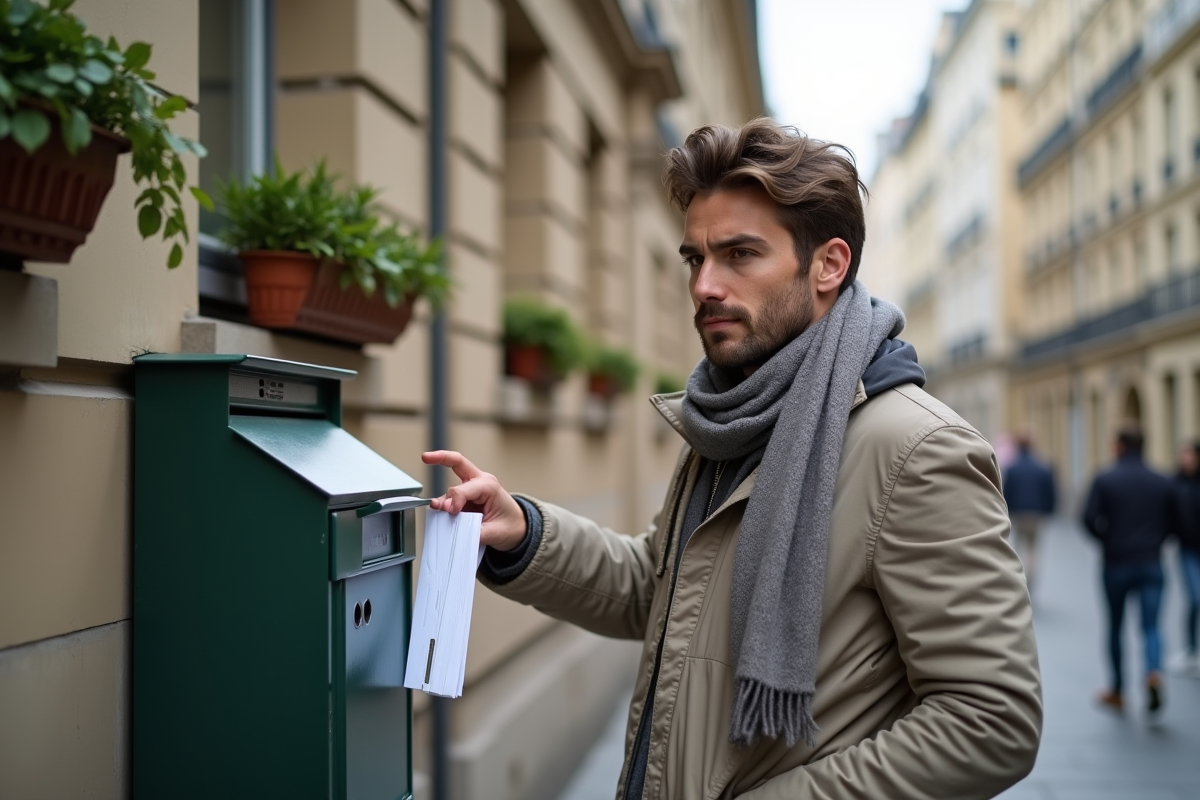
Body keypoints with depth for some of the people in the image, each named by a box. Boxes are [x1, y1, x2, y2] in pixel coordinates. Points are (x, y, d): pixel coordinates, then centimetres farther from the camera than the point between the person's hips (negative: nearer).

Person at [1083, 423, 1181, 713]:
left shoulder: (1105, 480, -6)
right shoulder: (1162, 482, 3)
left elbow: (1090, 518, -14)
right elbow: (1175, 523, 6)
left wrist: (1106, 539, 5)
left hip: (1116, 563, -1)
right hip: (1152, 564, 1)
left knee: (1115, 626, 13)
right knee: (1151, 625, 1)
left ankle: (1117, 691, 23)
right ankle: (1154, 672, -28)